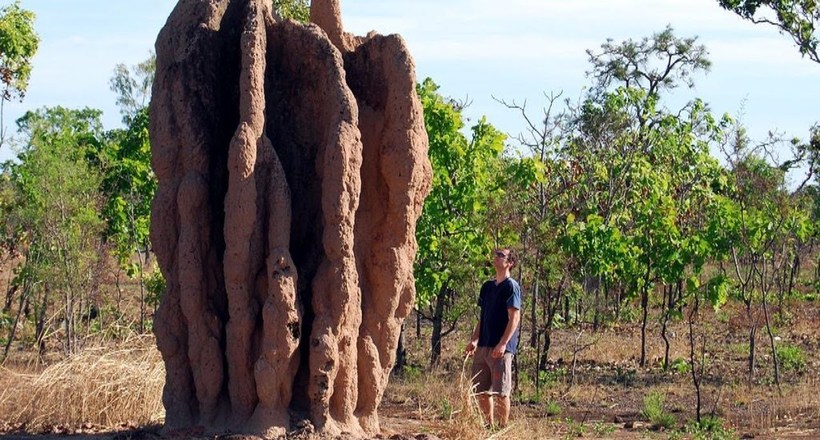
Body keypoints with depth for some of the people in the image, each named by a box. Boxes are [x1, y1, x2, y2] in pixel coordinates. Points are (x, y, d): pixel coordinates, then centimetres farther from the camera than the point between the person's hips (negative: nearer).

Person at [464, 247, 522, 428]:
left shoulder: (511, 286, -6)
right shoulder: (487, 286, 17)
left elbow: (514, 317, -13)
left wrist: (503, 343, -20)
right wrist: (474, 340, 10)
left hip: (501, 348, -8)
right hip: (483, 346, 8)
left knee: (501, 392, -5)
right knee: (481, 390, 9)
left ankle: (502, 428, 3)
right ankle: (489, 425, 19)